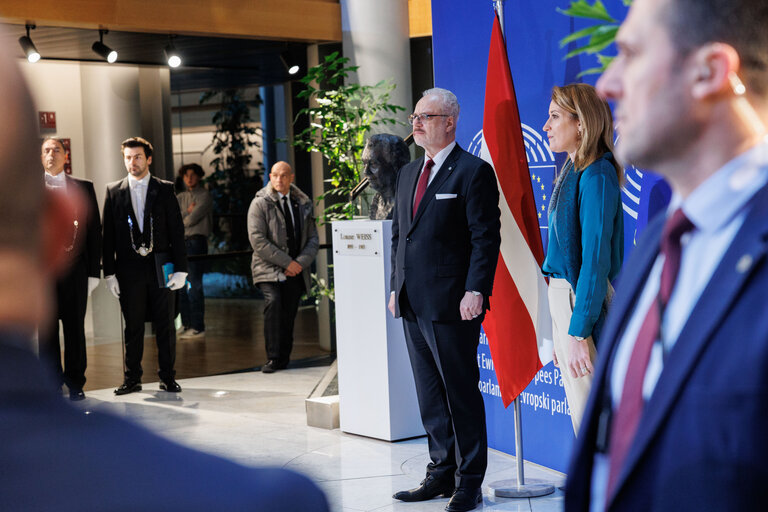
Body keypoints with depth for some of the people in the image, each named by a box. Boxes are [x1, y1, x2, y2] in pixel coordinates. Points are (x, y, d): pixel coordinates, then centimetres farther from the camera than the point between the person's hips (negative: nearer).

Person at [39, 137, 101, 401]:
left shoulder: (83, 187, 8)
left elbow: (94, 229, 6)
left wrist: (93, 270, 0)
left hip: (74, 266, 0)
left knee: (75, 327, 4)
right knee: (46, 329, 4)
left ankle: (75, 384, 14)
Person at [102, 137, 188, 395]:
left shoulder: (165, 190, 4)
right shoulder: (114, 191, 7)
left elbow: (177, 230, 2)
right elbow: (108, 235, 6)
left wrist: (180, 268, -5)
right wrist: (109, 272, -1)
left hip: (160, 267, 0)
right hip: (129, 269, 1)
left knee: (165, 325, 4)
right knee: (133, 327, 6)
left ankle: (168, 378, 13)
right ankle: (132, 378, 15)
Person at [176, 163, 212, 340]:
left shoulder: (204, 195, -2)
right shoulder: (181, 197, 17)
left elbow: (193, 219, -11)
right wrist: (187, 212, -9)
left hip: (197, 241, -7)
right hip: (182, 242, 7)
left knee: (194, 285, -9)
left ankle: (198, 328, -7)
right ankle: (186, 324, 16)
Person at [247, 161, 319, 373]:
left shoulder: (303, 204, 12)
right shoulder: (260, 203, -1)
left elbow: (313, 238, 12)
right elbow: (257, 240, -10)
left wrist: (301, 262, -7)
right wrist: (286, 262, -13)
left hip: (296, 271, 4)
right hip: (269, 270, -4)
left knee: (289, 315, 1)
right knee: (273, 303, -23)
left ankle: (284, 360, 12)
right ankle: (273, 359, -17)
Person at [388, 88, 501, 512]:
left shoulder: (473, 172, -6)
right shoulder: (408, 173, 17)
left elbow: (485, 238, -11)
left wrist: (475, 291, -19)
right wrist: (396, 287, 15)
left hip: (451, 304, -8)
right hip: (413, 304, 8)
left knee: (461, 394, -1)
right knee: (430, 397, 14)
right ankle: (441, 473, 24)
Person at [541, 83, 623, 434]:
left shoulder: (596, 175, -16)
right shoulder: (572, 171, 13)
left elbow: (595, 260, -20)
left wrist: (578, 331, -21)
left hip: (585, 301, -10)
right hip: (562, 296, 10)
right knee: (581, 419, 16)